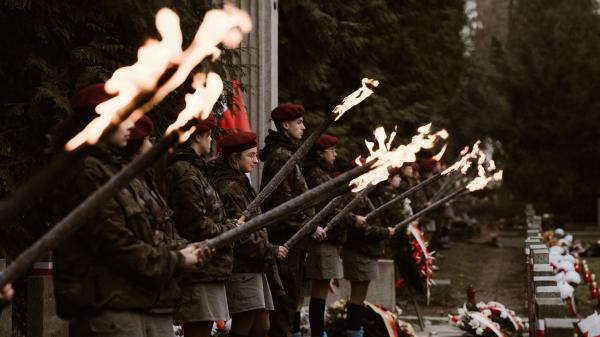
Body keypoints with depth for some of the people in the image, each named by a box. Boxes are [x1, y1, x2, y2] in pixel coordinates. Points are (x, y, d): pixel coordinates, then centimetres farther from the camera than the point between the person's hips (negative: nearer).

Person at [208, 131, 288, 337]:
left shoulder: (240, 184, 19)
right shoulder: (229, 188, -12)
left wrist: (268, 251, 15)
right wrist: (270, 251, -11)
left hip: (255, 266, 10)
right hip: (241, 267, -10)